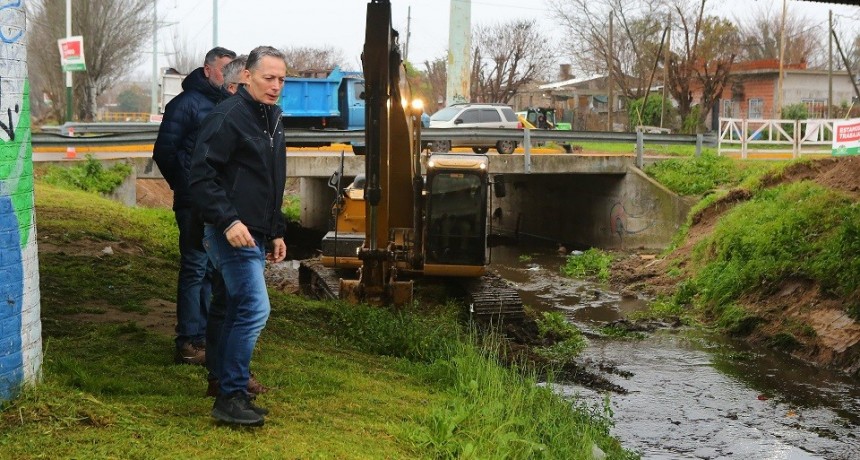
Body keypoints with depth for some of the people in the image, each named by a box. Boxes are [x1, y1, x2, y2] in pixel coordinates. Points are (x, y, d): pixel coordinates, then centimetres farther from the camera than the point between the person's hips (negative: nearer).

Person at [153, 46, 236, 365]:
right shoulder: (186, 103, -7)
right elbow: (164, 153, -9)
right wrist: (186, 186, -5)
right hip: (195, 204, -8)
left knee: (211, 270, 13)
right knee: (195, 269, -5)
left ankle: (204, 337, 22)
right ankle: (188, 343, 1)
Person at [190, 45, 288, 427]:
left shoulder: (272, 120, 17)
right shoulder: (229, 116, -13)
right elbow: (201, 176, -19)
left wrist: (276, 232, 23)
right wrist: (228, 221, -26)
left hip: (255, 237, 9)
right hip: (233, 233, -9)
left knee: (240, 310, 13)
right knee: (255, 309, -14)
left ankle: (227, 390, 24)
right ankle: (231, 396, -7)